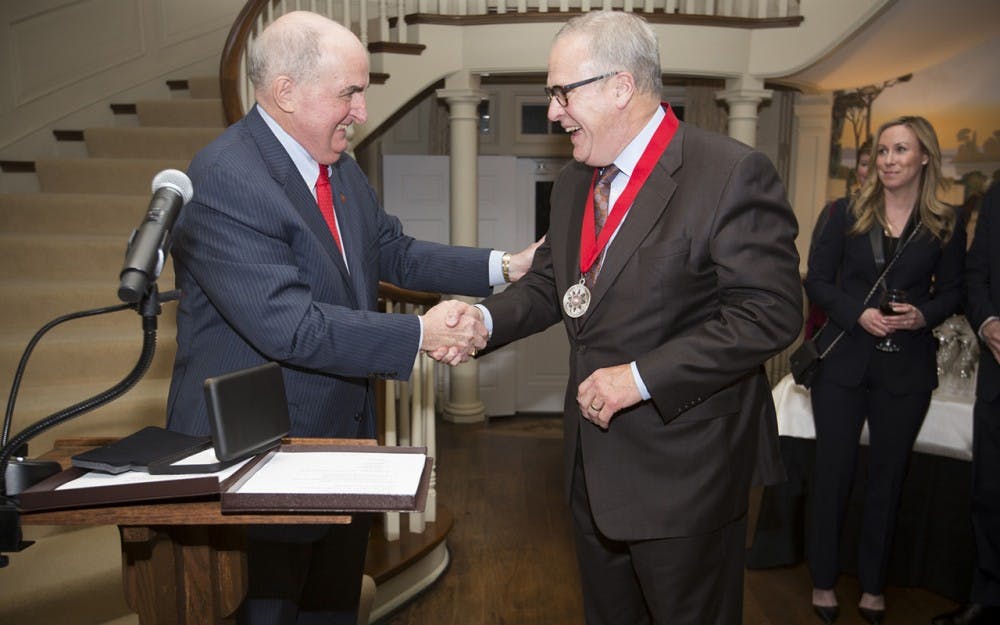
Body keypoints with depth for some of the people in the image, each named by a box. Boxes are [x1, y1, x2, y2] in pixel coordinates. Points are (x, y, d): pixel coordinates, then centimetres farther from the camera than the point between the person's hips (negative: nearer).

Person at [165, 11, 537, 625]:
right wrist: (421, 334, -24)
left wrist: (503, 266, 2)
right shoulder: (223, 180, -23)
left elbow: (393, 252, 11)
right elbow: (289, 326, -29)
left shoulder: (341, 166, 4)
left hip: (344, 436, 8)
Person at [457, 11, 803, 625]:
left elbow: (771, 313, -20)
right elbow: (549, 283, 13)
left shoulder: (733, 173, -17)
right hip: (595, 462, 7)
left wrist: (642, 377, -23)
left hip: (684, 470, -7)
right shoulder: (574, 182, 8)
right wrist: (486, 318, -7)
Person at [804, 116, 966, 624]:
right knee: (833, 472, 5)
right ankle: (824, 582, 21)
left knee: (888, 475, 11)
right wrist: (858, 313, -16)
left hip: (907, 368, 1)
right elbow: (816, 281, -1)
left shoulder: (946, 226, 1)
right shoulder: (848, 214, -1)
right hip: (844, 359, -1)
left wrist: (924, 315, -14)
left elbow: (952, 292, 7)